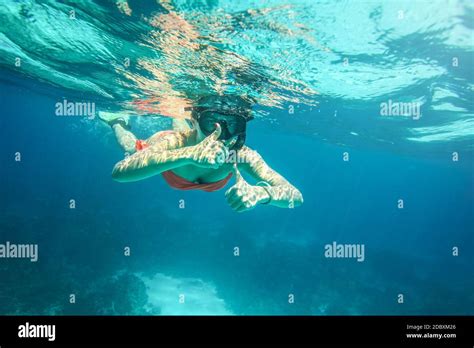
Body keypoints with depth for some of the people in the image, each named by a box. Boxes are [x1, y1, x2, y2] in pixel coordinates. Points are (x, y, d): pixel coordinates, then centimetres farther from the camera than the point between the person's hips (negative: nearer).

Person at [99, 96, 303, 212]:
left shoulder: (242, 156, -45)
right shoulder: (175, 142, -49)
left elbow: (296, 196, -50)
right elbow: (119, 171, -64)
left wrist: (261, 192, -72)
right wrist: (188, 154, -76)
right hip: (157, 147, -2)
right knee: (132, 149, 32)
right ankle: (119, 122, 58)